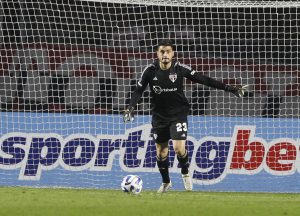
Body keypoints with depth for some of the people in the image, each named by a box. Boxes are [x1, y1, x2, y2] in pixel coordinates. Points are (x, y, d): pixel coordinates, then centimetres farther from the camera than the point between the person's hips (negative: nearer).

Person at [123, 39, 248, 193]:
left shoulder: (180, 69, -12)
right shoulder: (151, 71, -10)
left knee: (179, 147, -18)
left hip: (178, 113, -2)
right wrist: (130, 108, -19)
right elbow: (138, 90, -2)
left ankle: (185, 174, 12)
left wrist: (229, 88, -12)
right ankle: (166, 182, 31)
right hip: (159, 115, 2)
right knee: (161, 151, 8)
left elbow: (203, 80, -10)